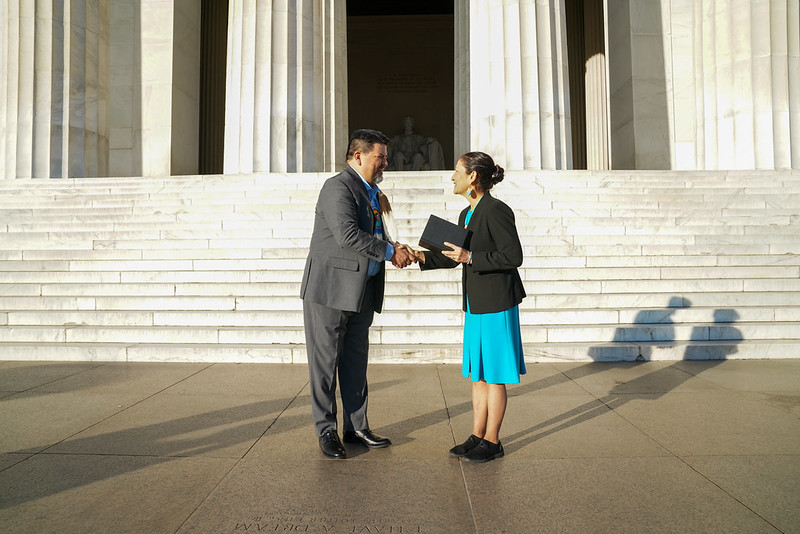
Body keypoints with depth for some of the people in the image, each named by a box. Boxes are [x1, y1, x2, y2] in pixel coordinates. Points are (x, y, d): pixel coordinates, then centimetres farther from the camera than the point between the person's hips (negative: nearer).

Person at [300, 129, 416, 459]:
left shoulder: (371, 192, 18)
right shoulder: (338, 187, -12)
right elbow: (347, 234, -25)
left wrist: (395, 250, 3)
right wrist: (390, 252, -18)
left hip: (361, 292, 9)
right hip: (331, 288, -9)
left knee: (356, 362, 13)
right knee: (325, 361, 3)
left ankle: (356, 427, 24)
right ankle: (326, 430, 15)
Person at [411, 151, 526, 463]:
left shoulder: (496, 211, -15)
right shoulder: (466, 215, 13)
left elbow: (513, 256, -18)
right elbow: (454, 258, 19)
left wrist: (471, 258, -22)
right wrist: (423, 257, 7)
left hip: (496, 304, -9)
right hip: (476, 305, 9)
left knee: (493, 375, 2)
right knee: (477, 373, 14)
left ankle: (492, 441, 16)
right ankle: (477, 436, 25)